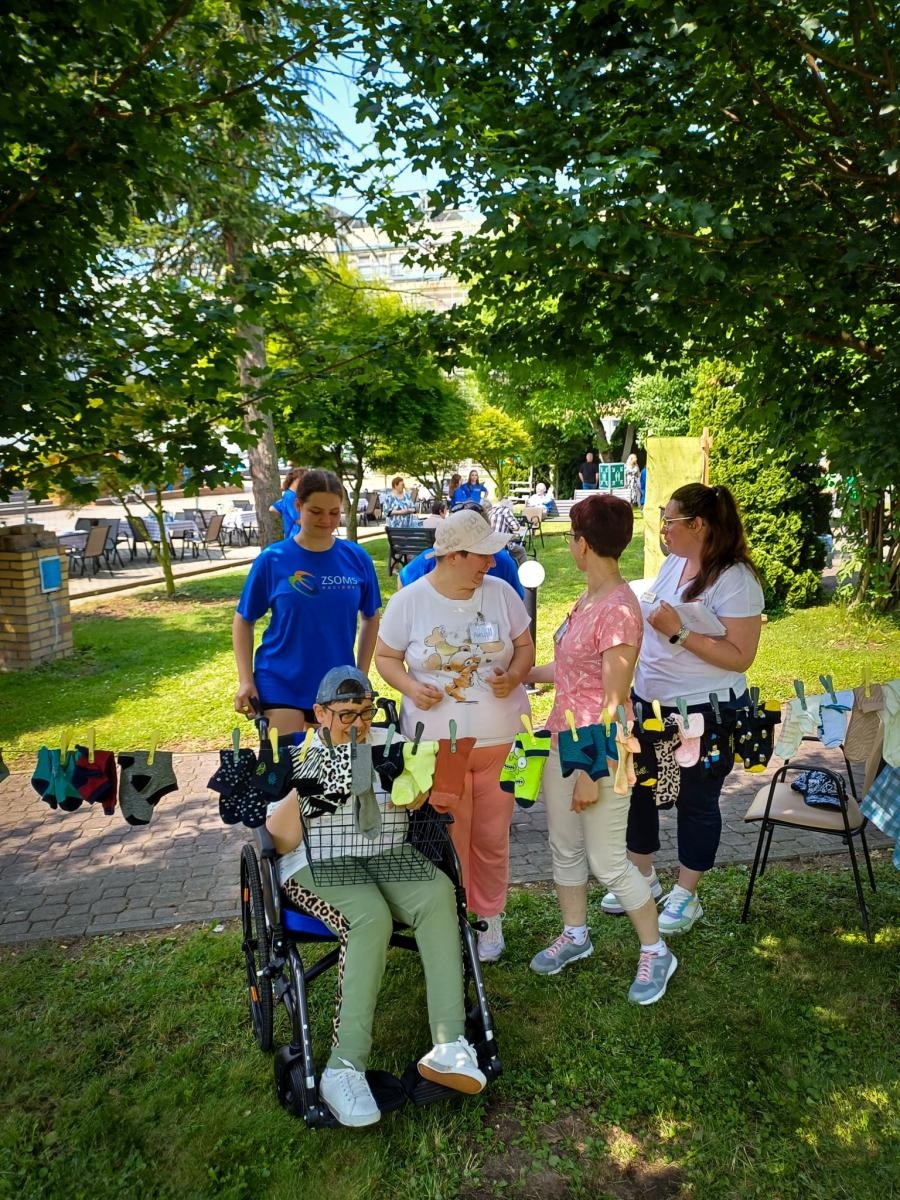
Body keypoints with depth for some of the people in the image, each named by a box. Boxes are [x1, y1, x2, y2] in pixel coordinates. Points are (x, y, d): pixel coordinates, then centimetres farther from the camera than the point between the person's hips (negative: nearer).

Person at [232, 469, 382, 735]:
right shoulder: (272, 559, -7)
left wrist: (361, 675, 6)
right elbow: (244, 621, 1)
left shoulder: (357, 558, -2)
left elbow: (370, 618, 10)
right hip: (280, 685, -2)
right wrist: (245, 680, -6)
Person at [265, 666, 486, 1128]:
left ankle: (448, 1046, -27)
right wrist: (300, 791, -21)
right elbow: (280, 842, -4)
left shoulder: (388, 742, 12)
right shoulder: (299, 757, 3)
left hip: (385, 856, 3)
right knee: (370, 918, -33)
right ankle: (344, 1068, -27)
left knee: (438, 894, -27)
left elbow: (413, 802, -2)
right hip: (318, 864, -3)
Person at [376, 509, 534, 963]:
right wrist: (411, 687, -17)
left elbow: (525, 646, 8)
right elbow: (385, 657, 2)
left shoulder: (501, 593, -2)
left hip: (500, 740, 2)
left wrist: (514, 675, -13)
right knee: (448, 839, 10)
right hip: (436, 744, -2)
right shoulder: (408, 601, -7)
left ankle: (489, 916, 35)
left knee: (492, 838, 13)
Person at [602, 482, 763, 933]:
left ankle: (686, 895, 31)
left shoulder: (734, 579, -19)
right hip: (649, 701, 8)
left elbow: (739, 657, -23)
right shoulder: (673, 563, 3)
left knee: (695, 801, 11)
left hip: (705, 713, -7)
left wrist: (679, 632, -29)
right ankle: (643, 877, 39)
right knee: (636, 789, 17)